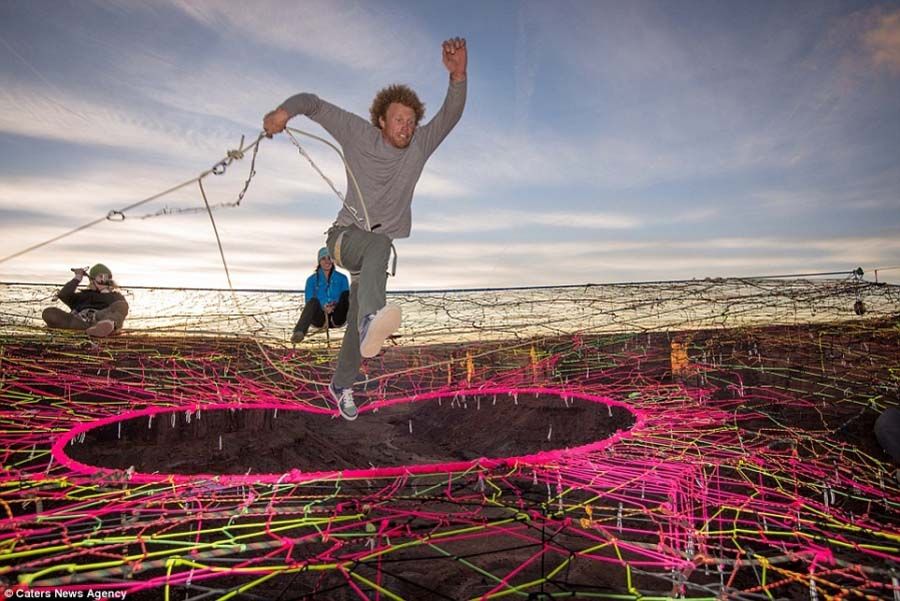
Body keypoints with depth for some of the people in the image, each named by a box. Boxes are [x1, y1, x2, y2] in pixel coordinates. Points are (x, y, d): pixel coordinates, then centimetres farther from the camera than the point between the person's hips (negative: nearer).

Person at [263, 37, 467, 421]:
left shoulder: (420, 145, -1)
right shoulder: (359, 134, -4)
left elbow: (451, 114, -14)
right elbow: (314, 103, -1)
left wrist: (458, 75, -32)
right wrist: (284, 111, -22)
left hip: (383, 249, 3)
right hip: (346, 237, -3)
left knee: (357, 327, 6)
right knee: (379, 244, -40)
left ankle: (341, 385, 30)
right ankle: (371, 317, -66)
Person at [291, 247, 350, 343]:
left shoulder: (342, 278, 8)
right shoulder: (311, 280, 6)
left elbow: (347, 301, 2)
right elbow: (309, 303, 0)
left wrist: (334, 306, -20)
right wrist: (323, 307, -21)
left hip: (336, 318, 1)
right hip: (319, 317, -1)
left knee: (346, 293, -26)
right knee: (314, 301, -35)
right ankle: (299, 333, -57)